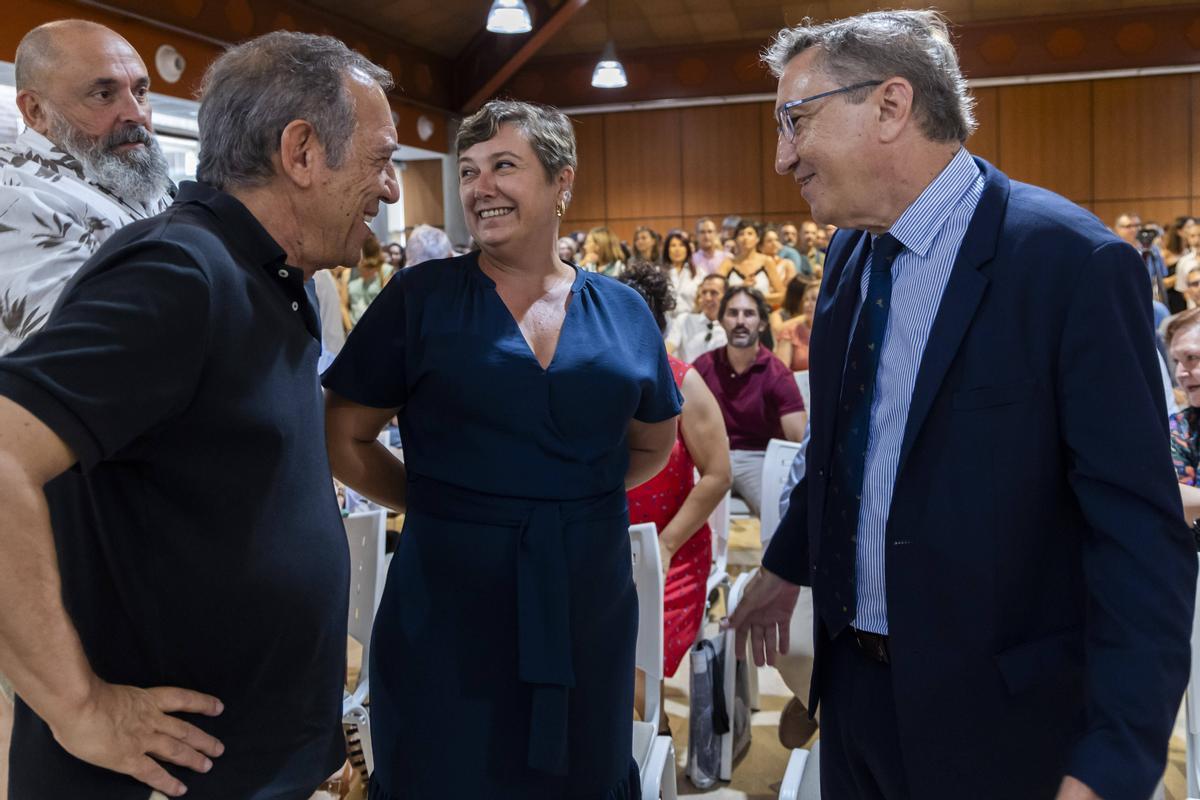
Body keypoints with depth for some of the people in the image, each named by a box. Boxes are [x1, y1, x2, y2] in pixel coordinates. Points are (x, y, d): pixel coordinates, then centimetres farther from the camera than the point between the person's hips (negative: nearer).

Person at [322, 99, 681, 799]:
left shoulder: (622, 311, 4)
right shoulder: (420, 297, -4)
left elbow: (654, 444, 15)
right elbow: (345, 438, -1)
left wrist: (570, 495, 6)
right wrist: (437, 502, -3)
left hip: (590, 603, 3)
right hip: (449, 603, -2)